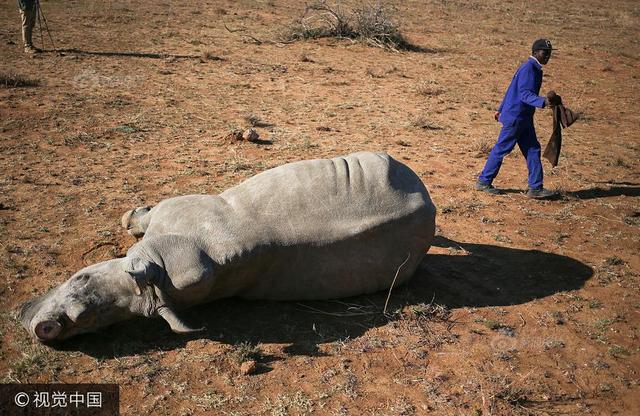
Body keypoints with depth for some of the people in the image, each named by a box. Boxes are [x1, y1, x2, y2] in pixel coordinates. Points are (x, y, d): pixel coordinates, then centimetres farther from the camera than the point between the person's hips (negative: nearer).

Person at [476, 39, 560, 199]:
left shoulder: (535, 69, 15)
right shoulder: (528, 68, -16)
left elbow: (512, 89, 21)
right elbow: (525, 94, -27)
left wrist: (501, 110, 25)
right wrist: (543, 102, -41)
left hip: (524, 119, 10)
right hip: (515, 117, -10)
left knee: (533, 149, 7)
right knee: (502, 149, -1)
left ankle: (535, 188, 9)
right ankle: (483, 182, 12)